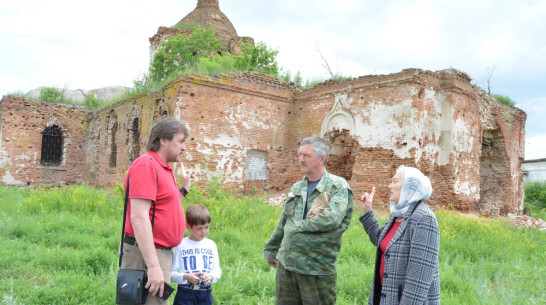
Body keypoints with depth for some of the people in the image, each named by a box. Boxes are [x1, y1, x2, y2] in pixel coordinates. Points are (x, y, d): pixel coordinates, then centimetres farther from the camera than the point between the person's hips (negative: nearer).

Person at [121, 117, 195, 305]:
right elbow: (139, 218, -24)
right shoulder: (146, 165, -15)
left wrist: (184, 187, 16)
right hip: (147, 254, -10)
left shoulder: (163, 168, 13)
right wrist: (153, 266, -28)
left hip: (162, 252, 10)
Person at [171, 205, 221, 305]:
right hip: (185, 294, -4)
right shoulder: (181, 245, -6)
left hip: (205, 294, 4)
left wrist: (211, 276, -12)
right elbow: (171, 273, -6)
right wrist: (185, 277, -22)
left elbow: (217, 270, 9)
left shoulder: (211, 245, 7)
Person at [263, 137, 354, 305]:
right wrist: (270, 249, 22)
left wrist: (299, 227, -13)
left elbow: (331, 219, -25)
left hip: (317, 268, -5)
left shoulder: (338, 186, -9)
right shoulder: (296, 187, 10)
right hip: (286, 264, 6)